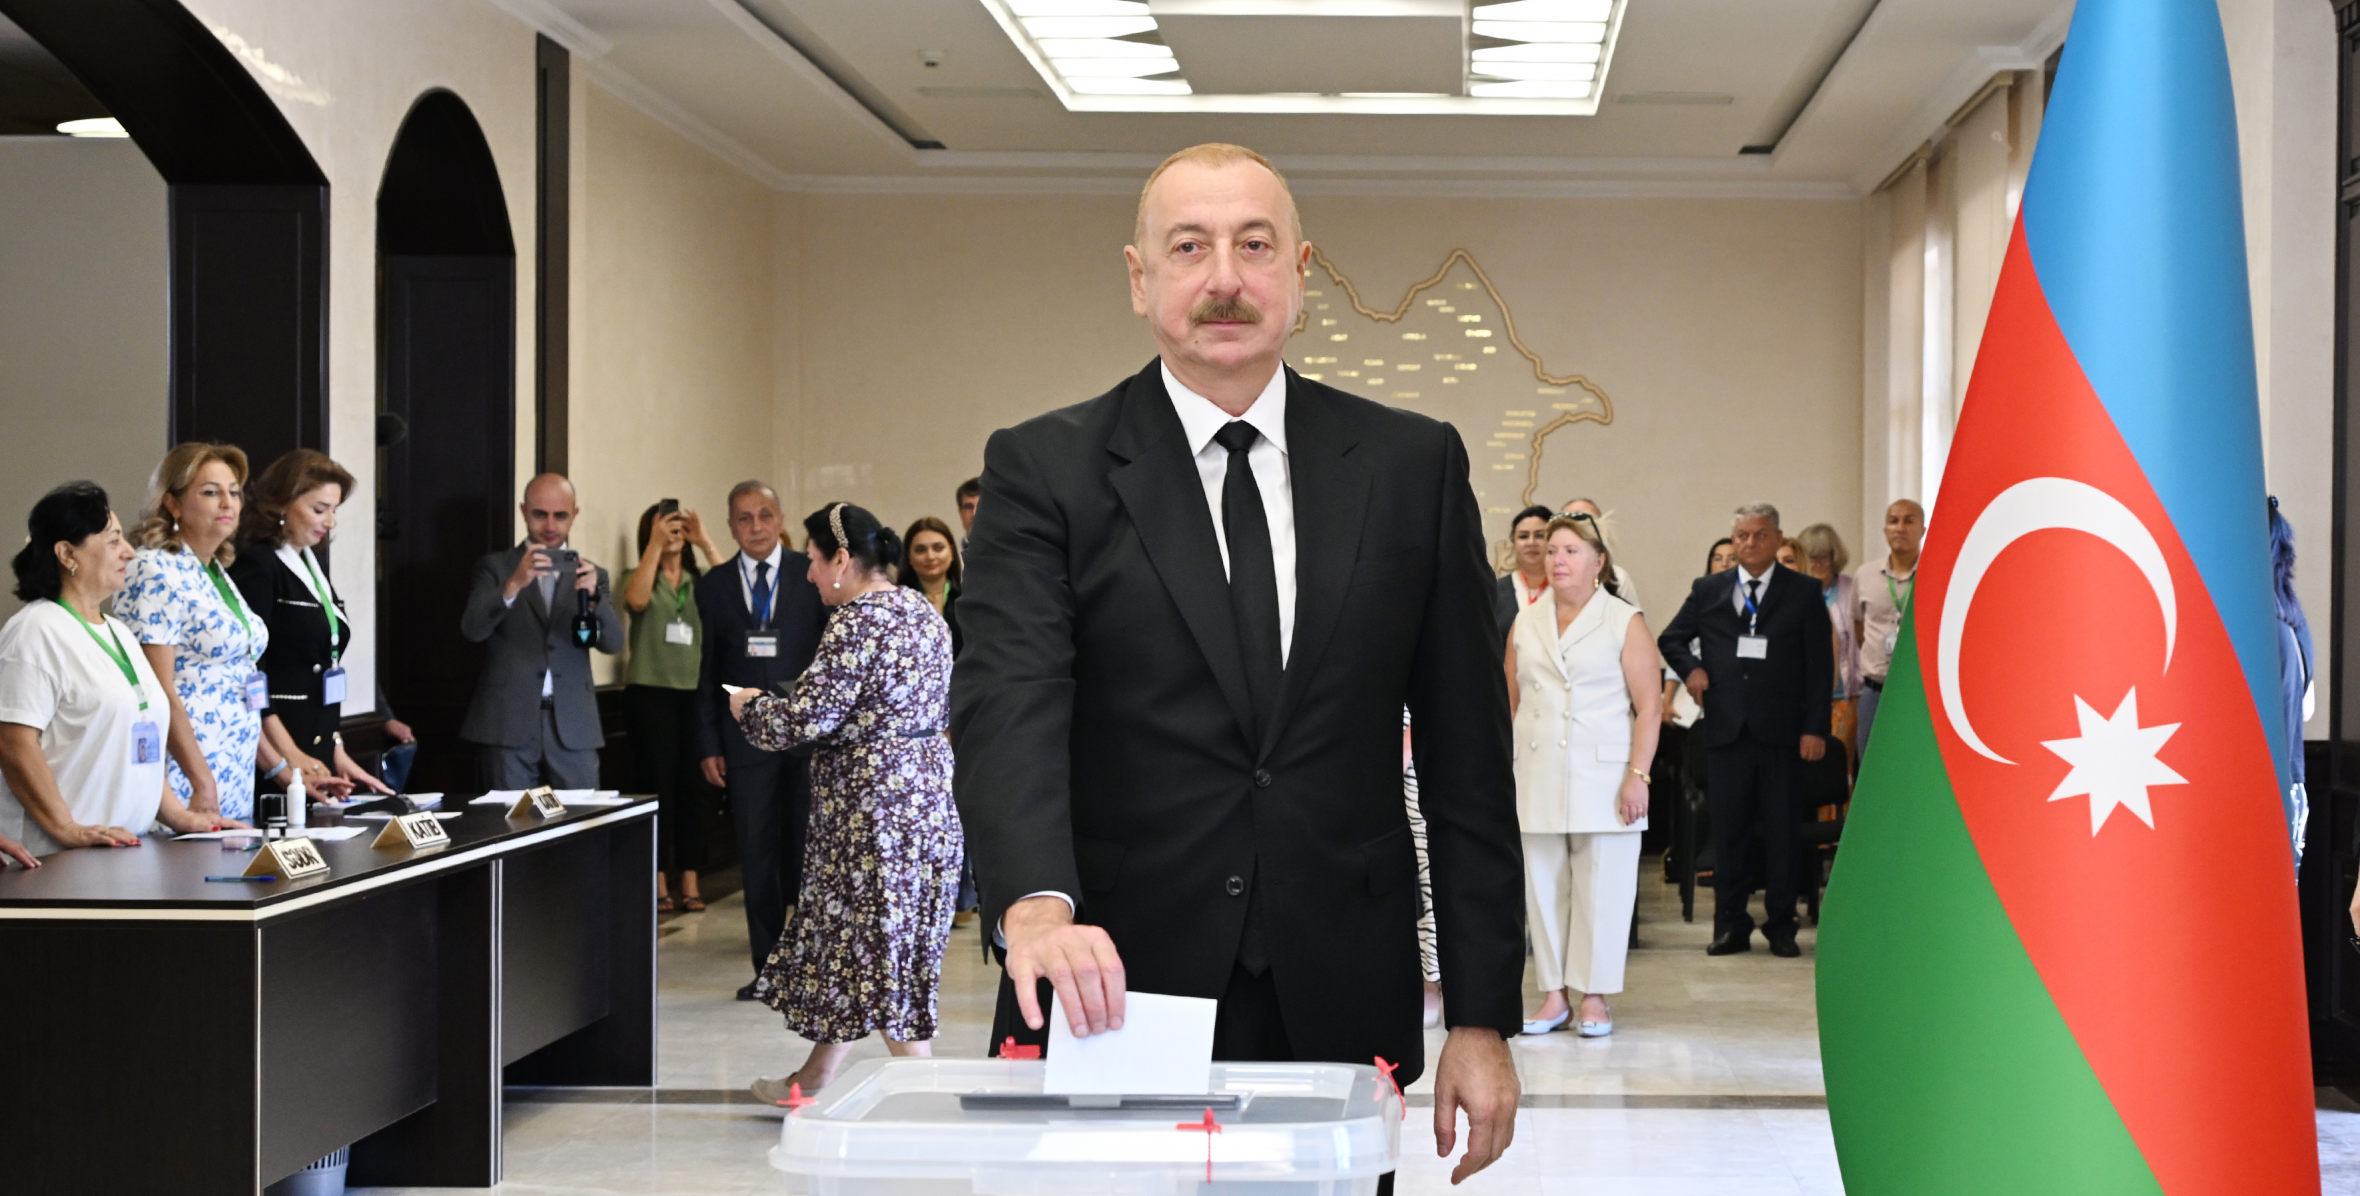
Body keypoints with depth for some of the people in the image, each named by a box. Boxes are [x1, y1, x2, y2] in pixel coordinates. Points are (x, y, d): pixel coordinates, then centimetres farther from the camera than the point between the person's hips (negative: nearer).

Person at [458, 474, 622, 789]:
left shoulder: (590, 574, 13)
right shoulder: (495, 568, 8)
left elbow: (613, 642, 0)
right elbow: (472, 629, -8)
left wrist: (593, 595, -21)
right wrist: (514, 585, -25)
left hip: (574, 728, 2)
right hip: (509, 725, -2)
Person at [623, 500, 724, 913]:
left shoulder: (700, 582, 11)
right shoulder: (642, 577, 5)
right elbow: (636, 600, -19)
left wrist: (705, 542, -10)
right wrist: (655, 544, -17)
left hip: (695, 693, 3)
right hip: (650, 692, -2)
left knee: (692, 787, 4)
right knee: (657, 786, -1)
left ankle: (690, 883, 10)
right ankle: (657, 884, 5)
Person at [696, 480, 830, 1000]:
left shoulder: (812, 576, 1)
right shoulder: (713, 586, 7)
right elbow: (709, 669, 8)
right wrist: (709, 745, 3)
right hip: (746, 737, 2)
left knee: (810, 851, 4)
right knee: (756, 855, 4)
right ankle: (768, 966, 11)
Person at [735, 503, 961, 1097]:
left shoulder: (858, 623, -18)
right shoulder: (922, 611, 10)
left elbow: (807, 719, -21)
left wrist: (750, 707, -2)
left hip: (874, 806, -10)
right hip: (928, 796, 10)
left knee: (879, 944, -2)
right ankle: (815, 1077, 29)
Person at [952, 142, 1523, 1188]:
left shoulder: (1414, 466, 5)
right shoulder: (1045, 468, 0)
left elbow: (1466, 754, 5)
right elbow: (1008, 704, -14)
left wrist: (1483, 1018, 1)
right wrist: (1038, 902, -33)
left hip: (1339, 1014, 2)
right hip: (1117, 996, -1)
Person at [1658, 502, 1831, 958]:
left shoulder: (1804, 592, 5)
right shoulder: (1708, 591, 12)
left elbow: (1820, 665, 2)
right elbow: (1669, 640, 22)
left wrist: (1815, 728, -6)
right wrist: (1690, 667, 0)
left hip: (1781, 729, -2)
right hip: (1726, 728, 2)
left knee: (1782, 830, 2)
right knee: (1727, 829, 3)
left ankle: (1781, 925, 11)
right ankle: (1731, 924, 11)